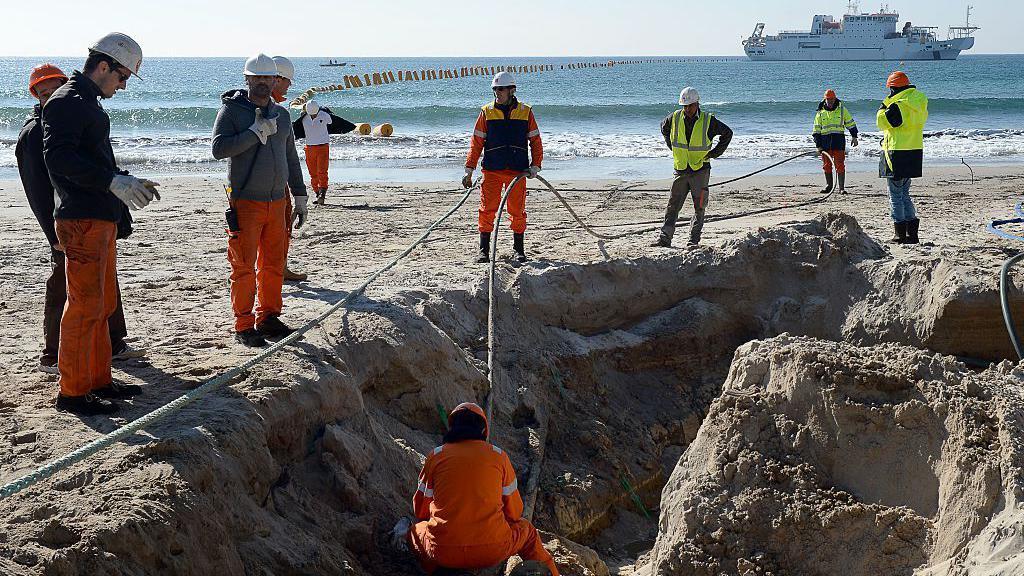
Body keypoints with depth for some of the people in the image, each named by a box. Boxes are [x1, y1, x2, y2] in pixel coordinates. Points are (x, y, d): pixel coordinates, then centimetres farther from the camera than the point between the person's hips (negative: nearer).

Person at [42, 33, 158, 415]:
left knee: (103, 305, 15)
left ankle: (98, 380, 24)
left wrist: (129, 183, 19)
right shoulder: (66, 103, -11)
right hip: (82, 221, -11)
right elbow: (58, 156, -23)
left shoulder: (89, 104, 21)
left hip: (102, 220, 11)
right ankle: (72, 391, -3)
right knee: (85, 306, -8)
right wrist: (113, 181, -28)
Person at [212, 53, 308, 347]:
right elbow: (219, 148, -17)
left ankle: (268, 318, 20)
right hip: (245, 202, -5)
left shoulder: (281, 114, 14)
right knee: (244, 267, -4)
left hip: (277, 202, 6)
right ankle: (244, 326, 3)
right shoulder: (231, 110, -3)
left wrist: (299, 196, 18)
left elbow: (291, 158, 21)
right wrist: (256, 132, -19)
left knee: (274, 265, 9)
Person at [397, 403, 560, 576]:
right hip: (493, 552, 0)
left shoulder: (436, 456, 5)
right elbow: (514, 511, 10)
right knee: (526, 530, 31)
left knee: (415, 530, 33)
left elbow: (420, 510, 13)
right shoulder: (498, 456, 5)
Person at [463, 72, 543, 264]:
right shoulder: (487, 112, 5)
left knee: (517, 211, 5)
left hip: (517, 171, 0)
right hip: (492, 170, 0)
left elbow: (535, 141, 9)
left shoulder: (525, 112, 5)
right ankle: (484, 250, 6)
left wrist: (535, 166, -2)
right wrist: (469, 170, 1)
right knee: (487, 210, -3)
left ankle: (519, 250, 17)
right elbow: (476, 142, 5)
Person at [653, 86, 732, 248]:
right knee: (673, 205, 1)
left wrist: (715, 153, 1)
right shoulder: (675, 118, -1)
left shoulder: (708, 121, -8)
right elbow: (664, 128, 22)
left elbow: (727, 133, 6)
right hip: (681, 170, 2)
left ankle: (694, 239, 7)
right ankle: (665, 238, 3)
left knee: (699, 207, 1)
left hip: (701, 170, -2)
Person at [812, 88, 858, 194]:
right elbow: (817, 130, 7)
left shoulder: (842, 109, 5)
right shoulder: (820, 113, 6)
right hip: (825, 141, 2)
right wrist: (818, 145, 1)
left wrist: (854, 136, 7)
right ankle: (829, 185, 20)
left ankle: (841, 187, -3)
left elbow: (850, 123, 13)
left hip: (839, 141, -2)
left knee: (840, 165, -6)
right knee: (827, 165, 7)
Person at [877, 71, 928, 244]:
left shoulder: (898, 106, -17)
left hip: (897, 153, -8)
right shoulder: (920, 102, 9)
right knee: (905, 194, 17)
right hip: (915, 151, 8)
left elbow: (882, 122, -10)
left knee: (896, 195, 0)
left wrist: (884, 105, 3)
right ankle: (912, 233, 14)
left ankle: (901, 234, 1)